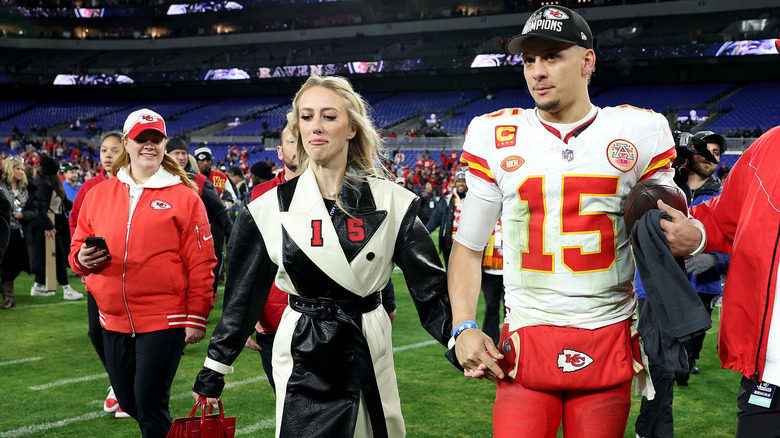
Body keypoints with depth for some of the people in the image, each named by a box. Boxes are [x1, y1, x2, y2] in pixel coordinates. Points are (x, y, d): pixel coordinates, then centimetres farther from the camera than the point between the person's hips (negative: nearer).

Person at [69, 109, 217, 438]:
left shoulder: (184, 197, -4)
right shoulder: (99, 194, 8)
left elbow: (201, 263, -5)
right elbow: (78, 245, 16)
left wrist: (196, 318, -8)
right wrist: (83, 259, -8)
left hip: (164, 321, -5)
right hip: (113, 320, 5)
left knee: (150, 404, -4)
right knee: (128, 402, 15)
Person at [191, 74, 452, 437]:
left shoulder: (392, 202, -3)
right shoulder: (269, 209, -1)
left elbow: (430, 287, -4)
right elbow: (242, 297, 5)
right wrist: (213, 371, 7)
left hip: (370, 353, 0)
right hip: (302, 359, 0)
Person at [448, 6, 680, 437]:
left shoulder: (640, 133, 1)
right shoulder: (495, 137, 2)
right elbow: (468, 245, 7)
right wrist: (463, 327, -4)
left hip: (610, 341, 0)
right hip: (525, 342, 0)